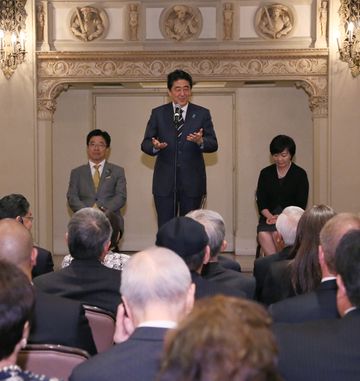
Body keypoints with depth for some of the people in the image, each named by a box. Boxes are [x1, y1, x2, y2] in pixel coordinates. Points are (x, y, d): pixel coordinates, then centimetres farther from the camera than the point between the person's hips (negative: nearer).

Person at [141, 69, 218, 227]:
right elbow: (145, 144, 4)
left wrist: (200, 141, -22)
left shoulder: (202, 114, 6)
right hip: (165, 182, 0)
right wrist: (155, 146, -20)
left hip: (192, 183, 0)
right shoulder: (158, 113, 7)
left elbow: (213, 145, 0)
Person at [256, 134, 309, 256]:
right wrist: (270, 216, -12)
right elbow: (261, 202, 8)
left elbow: (301, 204, -1)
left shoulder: (300, 174, 4)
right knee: (263, 235, -30)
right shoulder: (266, 173, 13)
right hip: (269, 217, 2)